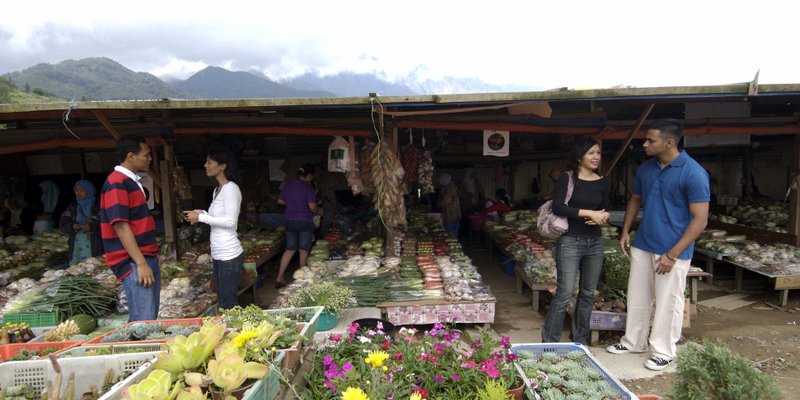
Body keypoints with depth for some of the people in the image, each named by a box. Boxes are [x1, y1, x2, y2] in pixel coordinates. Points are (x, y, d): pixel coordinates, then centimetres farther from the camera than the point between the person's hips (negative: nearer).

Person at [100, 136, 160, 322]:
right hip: (133, 262, -9)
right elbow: (120, 225, -19)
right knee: (143, 321, -8)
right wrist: (140, 263, -21)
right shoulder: (116, 182, -12)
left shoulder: (132, 181, 16)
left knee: (151, 317, 13)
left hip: (148, 258, 9)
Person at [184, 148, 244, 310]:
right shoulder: (218, 190, 14)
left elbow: (230, 221, -20)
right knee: (222, 302, 16)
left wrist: (201, 217, -15)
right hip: (218, 255, 9)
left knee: (228, 304, -1)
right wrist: (201, 213, 4)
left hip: (229, 255, -9)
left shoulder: (230, 189, -14)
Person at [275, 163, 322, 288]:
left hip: (290, 221, 5)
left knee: (290, 249, 13)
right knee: (303, 251, 8)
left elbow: (280, 201, 15)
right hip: (305, 222, -5)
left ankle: (279, 278, 10)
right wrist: (319, 211, 3)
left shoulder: (287, 184, 5)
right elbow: (312, 207, -17)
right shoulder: (308, 187, -13)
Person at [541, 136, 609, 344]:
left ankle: (580, 340, 26)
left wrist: (602, 216, -7)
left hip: (595, 241, 6)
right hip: (570, 241, -6)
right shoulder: (567, 177, -6)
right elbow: (557, 207, -18)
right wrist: (588, 213, -20)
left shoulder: (602, 182, 9)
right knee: (565, 292, -7)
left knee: (588, 293, 12)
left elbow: (604, 210, 16)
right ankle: (549, 340, 7)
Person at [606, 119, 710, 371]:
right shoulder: (646, 168, 3)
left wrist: (672, 254, -19)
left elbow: (700, 219, -16)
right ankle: (633, 342, 33)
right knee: (637, 298, 16)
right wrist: (625, 231, 6)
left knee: (668, 303, 7)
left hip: (672, 251, -6)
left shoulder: (693, 173, -16)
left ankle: (663, 352, 24)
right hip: (642, 246, 6)